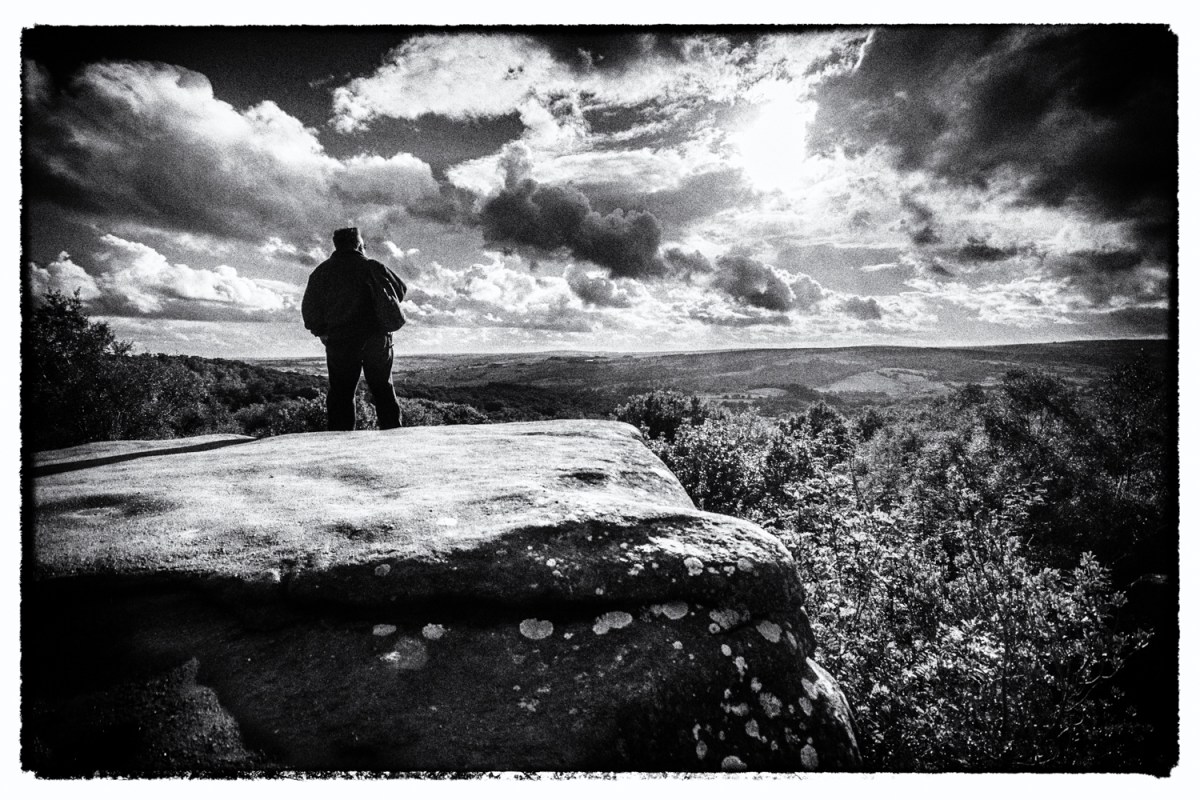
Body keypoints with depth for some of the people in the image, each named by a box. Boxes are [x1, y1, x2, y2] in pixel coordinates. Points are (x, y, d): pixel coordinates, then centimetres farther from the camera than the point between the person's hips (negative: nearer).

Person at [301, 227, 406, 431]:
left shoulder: (322, 271, 3)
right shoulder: (373, 266, 0)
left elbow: (309, 307, 3)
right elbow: (401, 289, 7)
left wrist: (321, 332, 15)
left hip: (340, 341, 0)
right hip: (377, 338, 0)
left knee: (341, 393, 6)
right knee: (383, 389, 10)